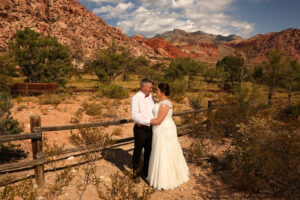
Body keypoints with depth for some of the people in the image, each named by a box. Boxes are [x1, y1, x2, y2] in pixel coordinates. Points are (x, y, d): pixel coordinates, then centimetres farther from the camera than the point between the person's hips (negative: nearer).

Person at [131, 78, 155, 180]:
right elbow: (135, 116, -25)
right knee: (138, 151, 12)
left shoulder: (151, 96, 6)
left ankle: (146, 172, 35)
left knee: (149, 151, 16)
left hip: (150, 129, 6)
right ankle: (136, 171, 35)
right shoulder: (136, 98, -15)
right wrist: (149, 121, -32)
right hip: (140, 129, -6)